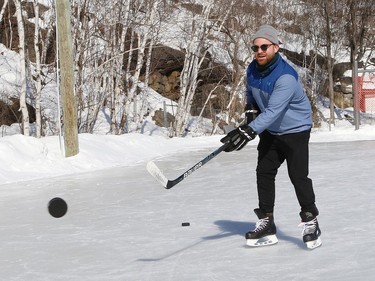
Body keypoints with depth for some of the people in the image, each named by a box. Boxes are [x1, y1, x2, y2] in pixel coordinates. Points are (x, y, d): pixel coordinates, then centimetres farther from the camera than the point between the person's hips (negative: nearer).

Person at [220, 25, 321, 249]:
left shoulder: (286, 76, -30)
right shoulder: (253, 69, -5)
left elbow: (273, 110, -39)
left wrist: (249, 131, -48)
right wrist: (251, 108, -1)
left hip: (295, 129, -7)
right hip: (270, 131, 7)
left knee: (298, 175, -13)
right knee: (264, 173, 4)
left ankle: (311, 222, 2)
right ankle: (266, 224, 11)